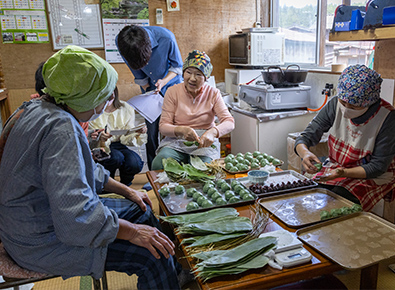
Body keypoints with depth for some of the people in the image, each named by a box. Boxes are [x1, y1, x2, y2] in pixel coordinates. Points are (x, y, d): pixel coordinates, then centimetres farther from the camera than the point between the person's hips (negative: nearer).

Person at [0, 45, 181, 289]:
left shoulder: (41, 108, 4)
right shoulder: (61, 129, -29)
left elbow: (80, 168, 15)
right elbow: (76, 216, -35)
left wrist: (126, 190, 13)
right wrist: (132, 232, -22)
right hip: (40, 242, -10)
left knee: (142, 211, 12)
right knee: (153, 254, -18)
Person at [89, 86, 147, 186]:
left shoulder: (126, 109, 1)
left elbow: (127, 138, -2)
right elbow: (91, 143, -11)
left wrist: (137, 132, -23)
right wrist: (99, 138, -34)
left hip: (119, 146, 3)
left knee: (135, 163, -28)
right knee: (116, 157, -35)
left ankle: (125, 185, 6)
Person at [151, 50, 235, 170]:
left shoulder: (213, 93, 3)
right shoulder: (172, 92, 2)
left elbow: (229, 122, -7)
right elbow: (163, 126, -3)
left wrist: (212, 132, -30)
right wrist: (181, 130, -27)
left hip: (205, 143, 0)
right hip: (176, 141, 1)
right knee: (159, 163, -29)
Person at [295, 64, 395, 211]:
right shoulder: (335, 104, -11)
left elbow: (378, 166, -16)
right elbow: (306, 137, -10)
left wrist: (344, 173, -32)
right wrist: (304, 153, -34)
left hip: (371, 177, -3)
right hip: (335, 167, 3)